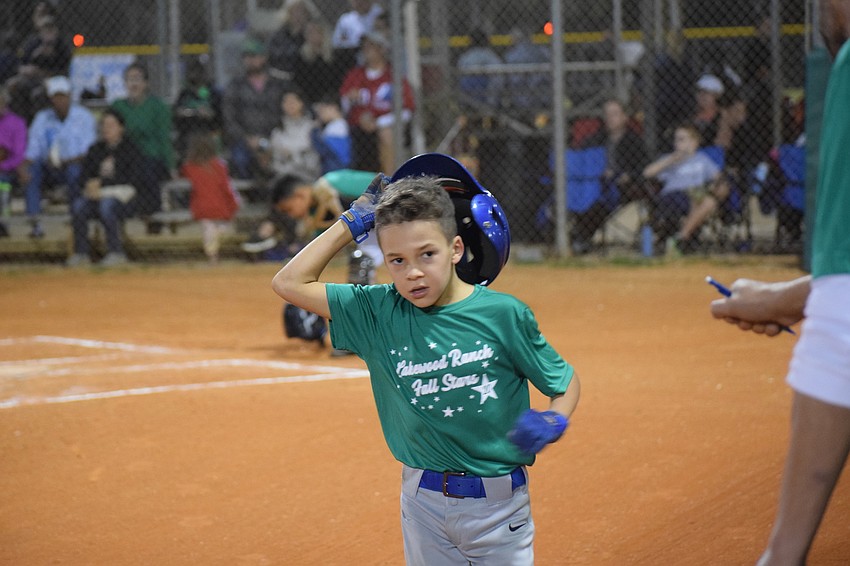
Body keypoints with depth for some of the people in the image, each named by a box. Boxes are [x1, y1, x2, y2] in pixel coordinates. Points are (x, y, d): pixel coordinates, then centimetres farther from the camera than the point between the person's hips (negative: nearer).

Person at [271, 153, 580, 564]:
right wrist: (354, 222, 0)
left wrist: (554, 421, -19)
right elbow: (290, 283, -1)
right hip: (424, 505, 2)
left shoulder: (504, 314, -9)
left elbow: (564, 380, 3)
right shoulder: (379, 313, -2)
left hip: (498, 504, -2)